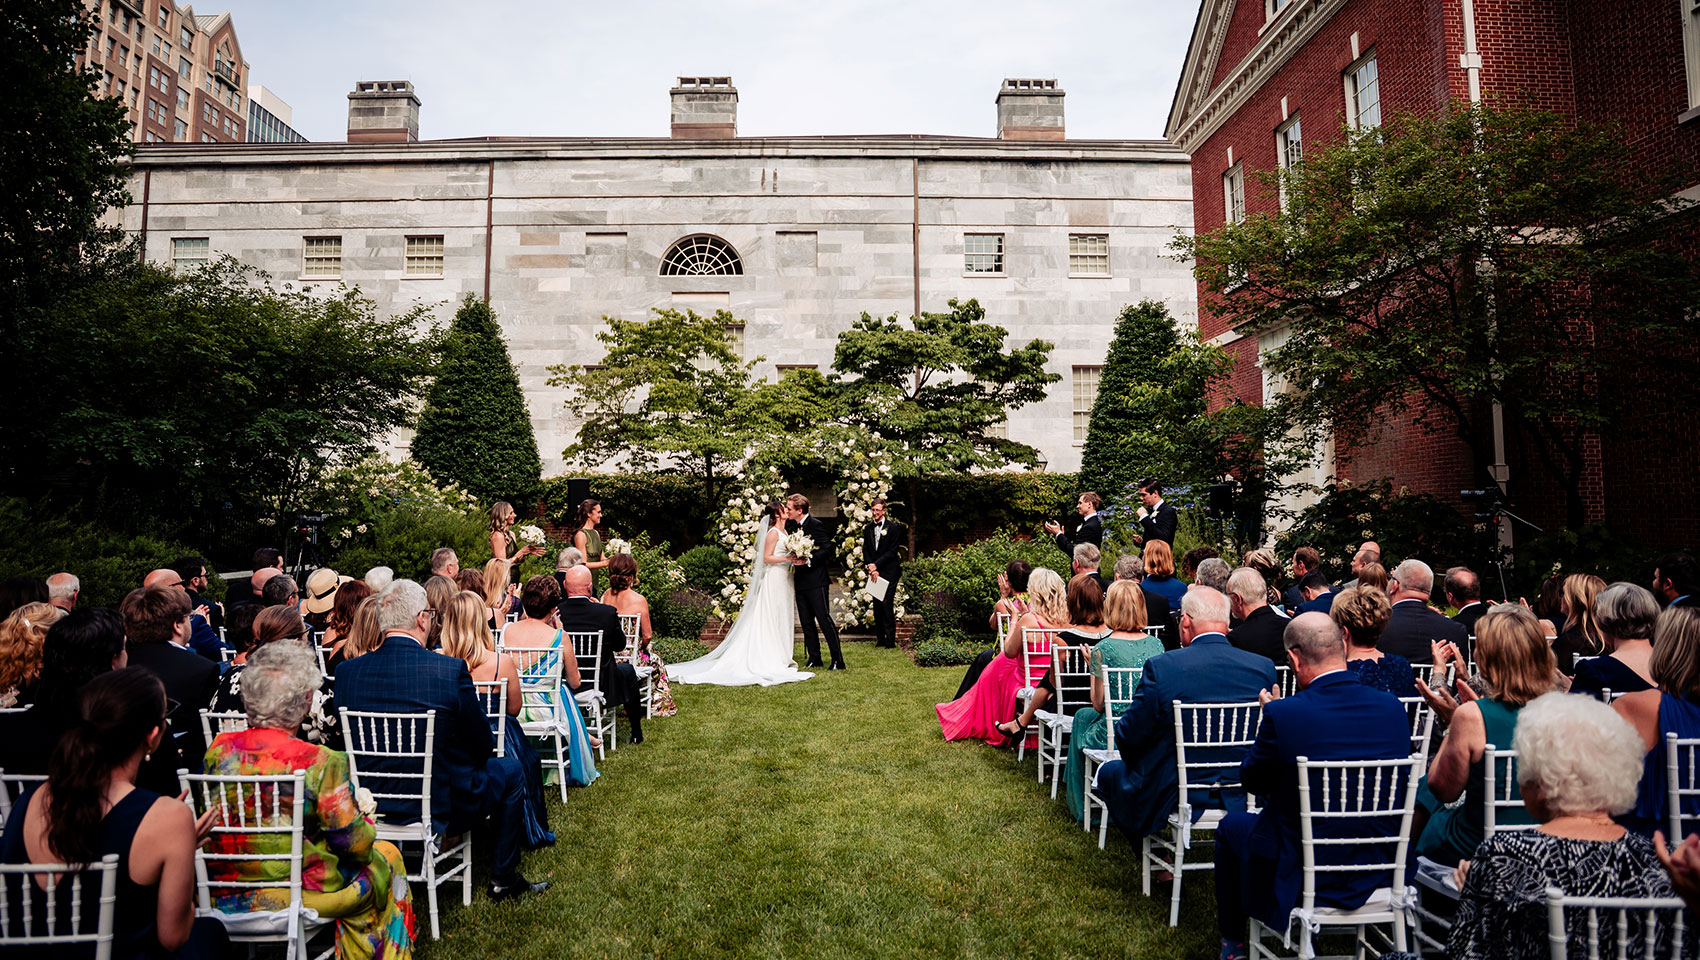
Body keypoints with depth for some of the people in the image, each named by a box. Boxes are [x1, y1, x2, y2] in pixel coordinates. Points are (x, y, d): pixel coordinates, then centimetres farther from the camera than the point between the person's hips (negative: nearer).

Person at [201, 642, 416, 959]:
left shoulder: (219, 748, -8)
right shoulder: (322, 761, -24)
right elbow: (355, 843, -16)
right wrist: (364, 819, 5)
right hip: (296, 895, -6)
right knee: (385, 855, 20)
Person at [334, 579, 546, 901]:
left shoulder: (346, 671, -8)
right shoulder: (450, 670, -22)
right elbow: (483, 745, -12)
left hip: (371, 803, 6)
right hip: (441, 807, -5)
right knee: (510, 771, 21)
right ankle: (504, 878, 27)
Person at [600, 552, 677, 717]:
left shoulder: (606, 596, -5)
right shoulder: (639, 600, -19)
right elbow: (647, 636, -12)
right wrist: (641, 647, 9)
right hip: (630, 658, -5)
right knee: (656, 662, 28)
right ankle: (659, 705, 39)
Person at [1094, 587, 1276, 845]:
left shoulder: (1161, 666, -20)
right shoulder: (1264, 667, -8)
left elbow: (1129, 739, -13)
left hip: (1171, 795, -5)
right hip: (1240, 795, 5)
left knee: (1108, 772, 21)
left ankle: (1143, 846, 35)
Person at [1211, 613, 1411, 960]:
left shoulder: (1282, 714, -25)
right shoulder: (1393, 708, -9)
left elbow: (1252, 781, -7)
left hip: (1297, 879, -5)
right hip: (1375, 876, 5)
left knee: (1232, 825, 24)